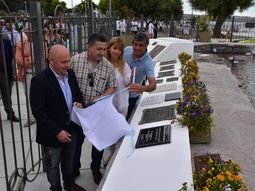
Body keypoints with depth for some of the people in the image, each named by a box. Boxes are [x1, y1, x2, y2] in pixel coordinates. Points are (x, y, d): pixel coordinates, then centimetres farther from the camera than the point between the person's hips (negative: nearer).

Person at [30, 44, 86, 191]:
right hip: (53, 133, -6)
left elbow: (78, 94, 13)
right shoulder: (39, 80, -22)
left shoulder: (70, 74, -2)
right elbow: (38, 112, -21)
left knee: (69, 160, 26)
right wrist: (57, 131, -23)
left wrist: (80, 103, -10)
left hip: (72, 128, 6)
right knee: (53, 165, 16)